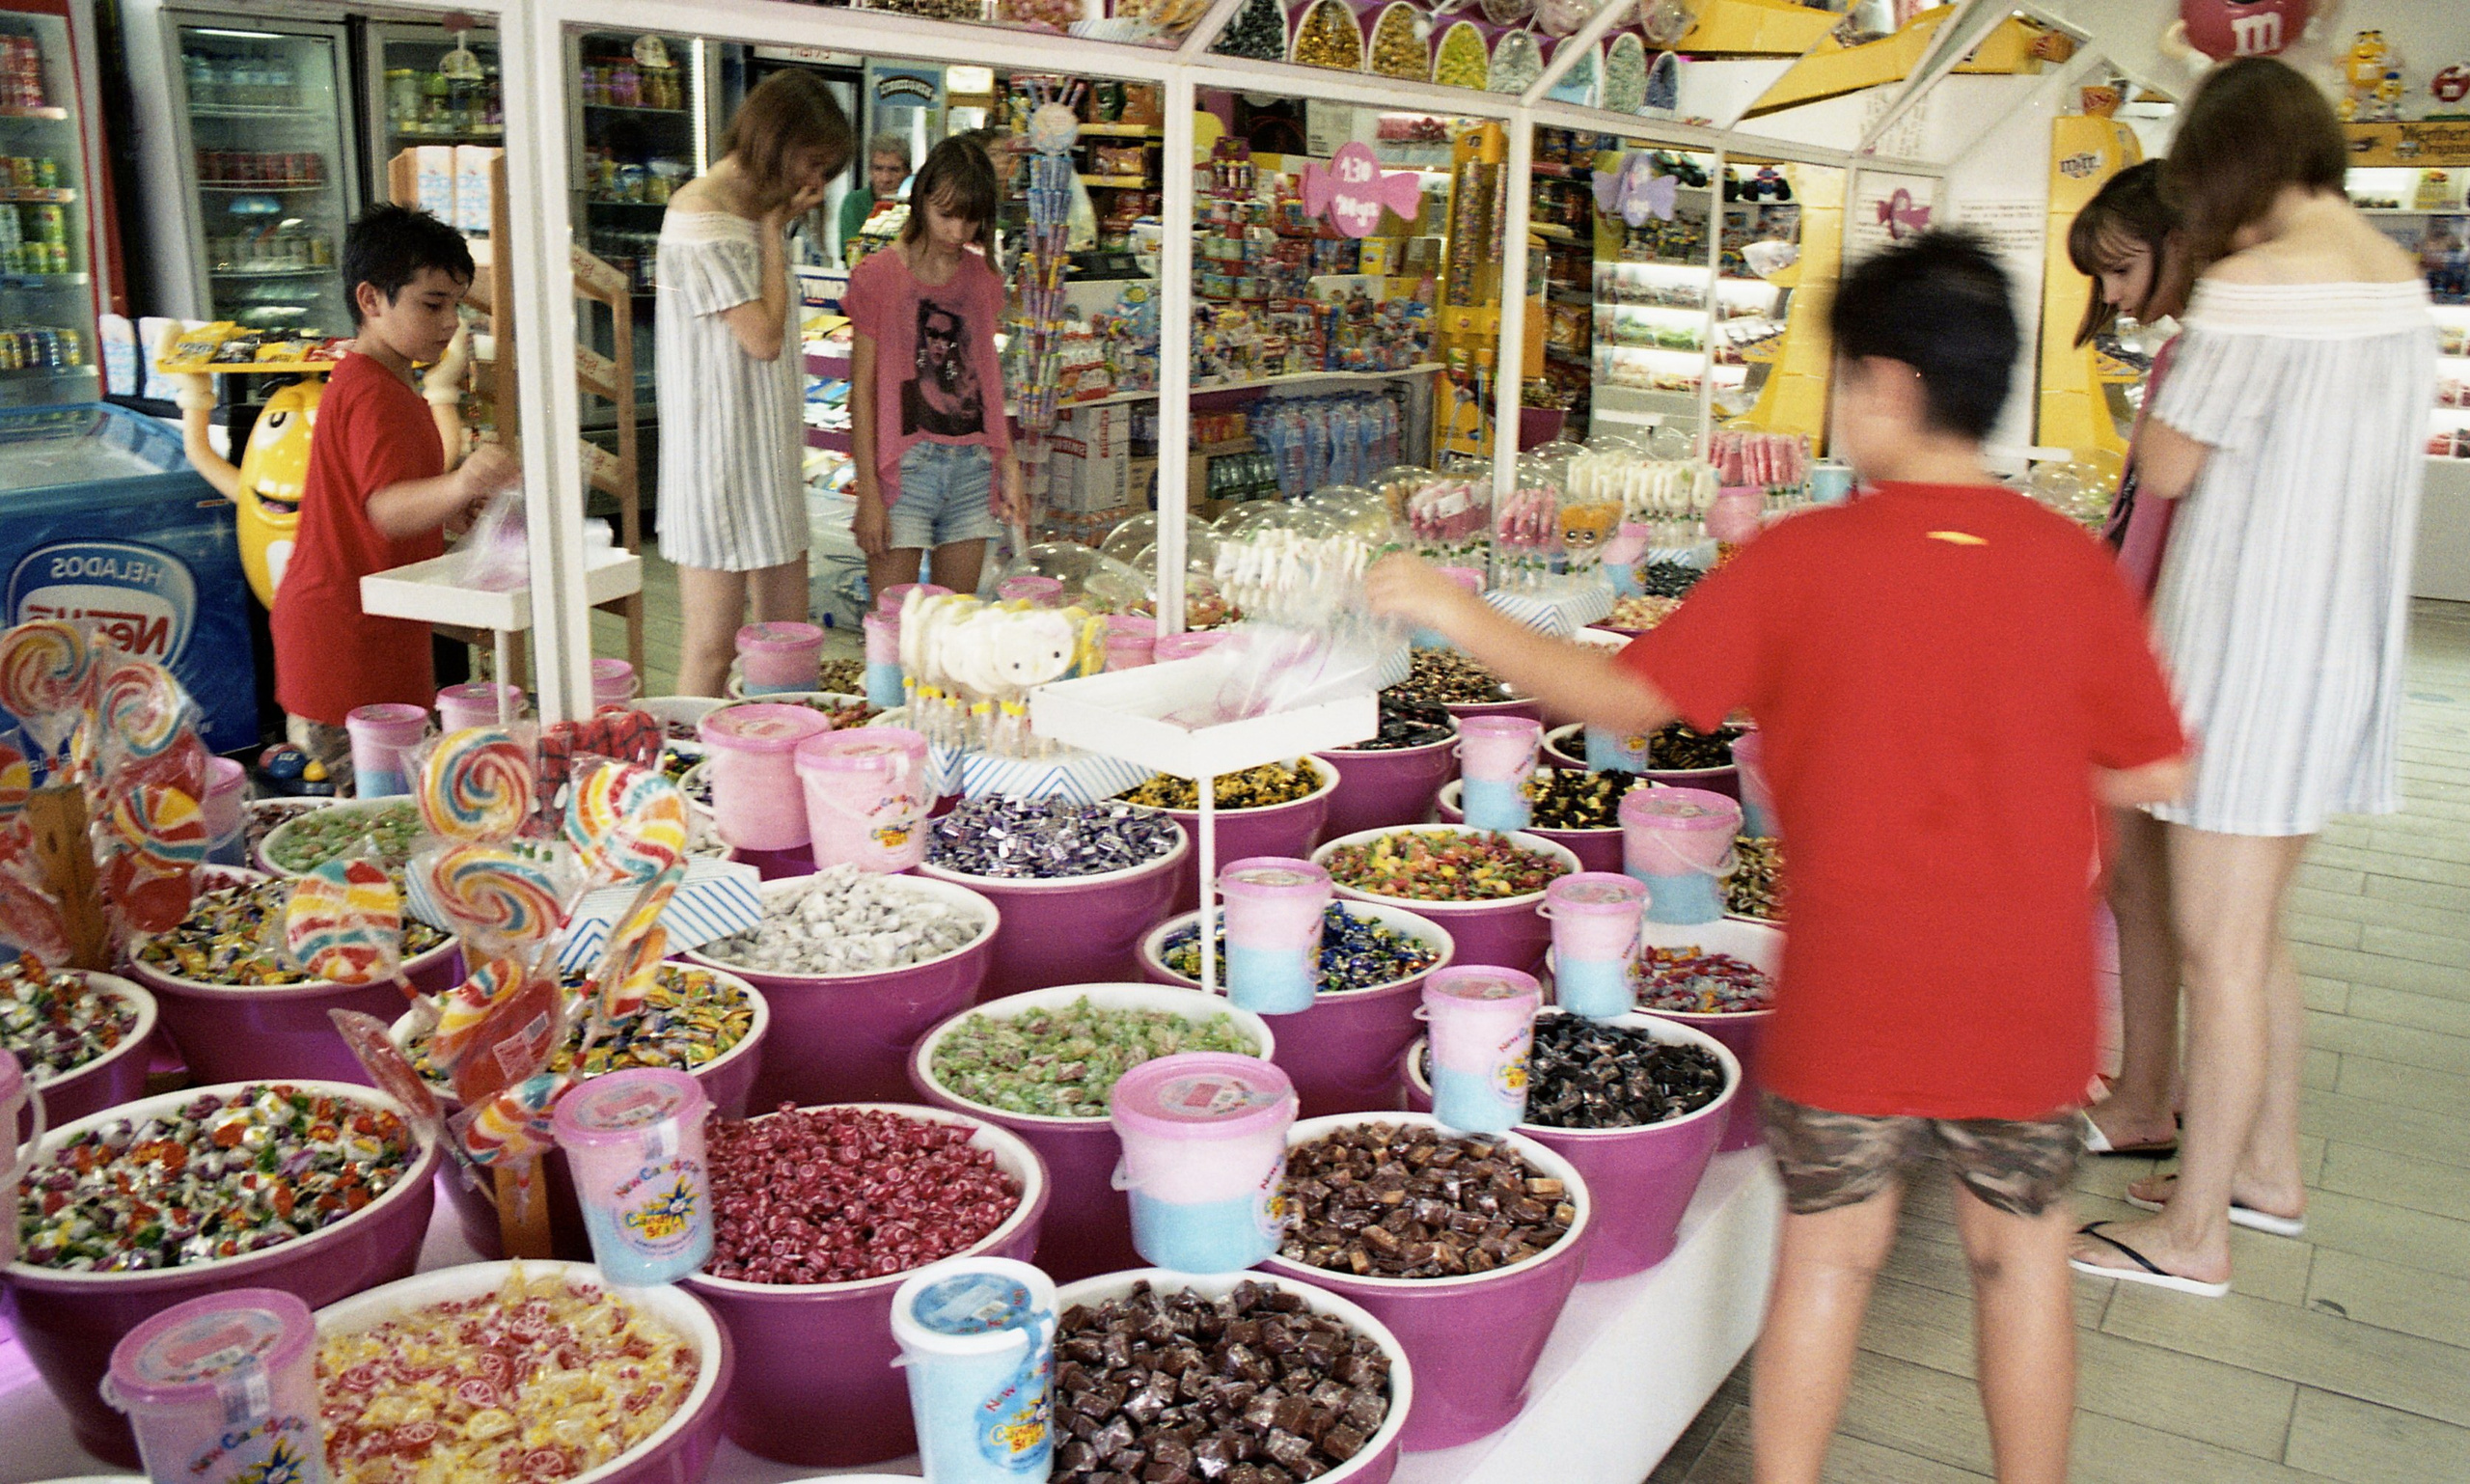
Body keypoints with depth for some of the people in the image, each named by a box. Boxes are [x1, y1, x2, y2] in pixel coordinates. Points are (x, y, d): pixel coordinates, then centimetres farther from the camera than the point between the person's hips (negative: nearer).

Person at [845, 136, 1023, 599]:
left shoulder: (984, 278, 11)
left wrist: (1007, 463, 10)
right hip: (904, 466, -4)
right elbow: (863, 388, -3)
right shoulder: (877, 276, -2)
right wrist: (868, 491, -9)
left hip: (973, 465, 4)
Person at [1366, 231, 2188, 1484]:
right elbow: (2150, 774, -1)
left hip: (1853, 992, -2)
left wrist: (1461, 615, -1)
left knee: (1827, 1255, 14)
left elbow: (1621, 697, -11)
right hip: (2030, 996, 2)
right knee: (2021, 1253, 19)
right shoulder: (2071, 564, -6)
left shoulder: (1803, 560, -13)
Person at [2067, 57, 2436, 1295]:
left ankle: (2192, 1235, 11)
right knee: (2253, 933, 20)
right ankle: (2268, 1172, 34)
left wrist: (2185, 349, -2)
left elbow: (2165, 465, -12)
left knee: (2218, 949, 0)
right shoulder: (2403, 279, 10)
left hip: (2249, 646, -9)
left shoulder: (2254, 283, -18)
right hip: (2344, 640, 9)